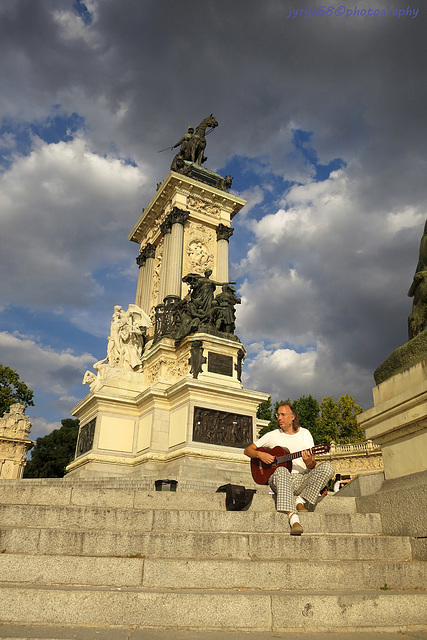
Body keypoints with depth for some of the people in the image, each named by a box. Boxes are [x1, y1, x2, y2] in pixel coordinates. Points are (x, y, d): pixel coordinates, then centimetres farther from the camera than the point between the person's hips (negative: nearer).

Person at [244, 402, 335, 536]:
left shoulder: (305, 433, 12)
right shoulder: (272, 435, 10)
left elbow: (312, 466, 7)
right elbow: (248, 450, 12)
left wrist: (308, 461, -17)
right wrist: (260, 455, -9)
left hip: (302, 479, 2)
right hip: (278, 479, -2)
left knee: (328, 467, -22)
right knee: (281, 471, -39)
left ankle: (301, 501, -20)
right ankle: (293, 518, -49)